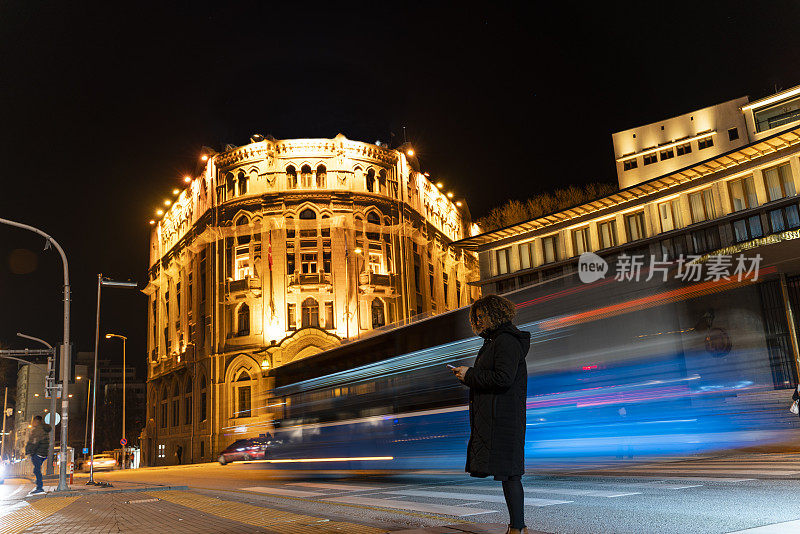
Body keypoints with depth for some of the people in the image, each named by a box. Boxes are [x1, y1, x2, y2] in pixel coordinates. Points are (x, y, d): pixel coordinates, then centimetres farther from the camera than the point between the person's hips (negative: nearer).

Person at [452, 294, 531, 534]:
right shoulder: (494, 341, 20)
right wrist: (468, 375, 8)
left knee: (508, 472, -6)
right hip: (493, 417, 10)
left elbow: (504, 378, -23)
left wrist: (470, 375, -14)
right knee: (508, 472, 14)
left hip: (503, 417, -10)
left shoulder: (506, 341, -13)